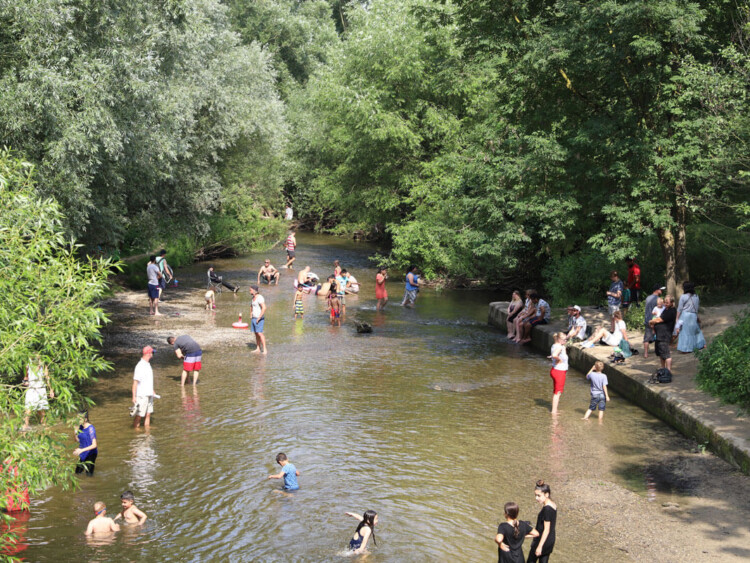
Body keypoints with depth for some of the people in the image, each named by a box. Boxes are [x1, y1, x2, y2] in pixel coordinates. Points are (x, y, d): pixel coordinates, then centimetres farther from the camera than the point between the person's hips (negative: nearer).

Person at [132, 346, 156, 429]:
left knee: (148, 414, 13)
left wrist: (152, 391, 26)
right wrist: (134, 396, -21)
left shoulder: (147, 364, 10)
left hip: (149, 394, 9)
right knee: (138, 416, -1)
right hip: (142, 395, -8)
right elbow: (135, 382, -19)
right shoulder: (140, 366, -18)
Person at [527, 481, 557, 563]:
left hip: (542, 540, -8)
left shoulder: (547, 509, -25)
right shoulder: (553, 505, 3)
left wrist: (540, 546, -19)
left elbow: (546, 530, -23)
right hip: (551, 540, 8)